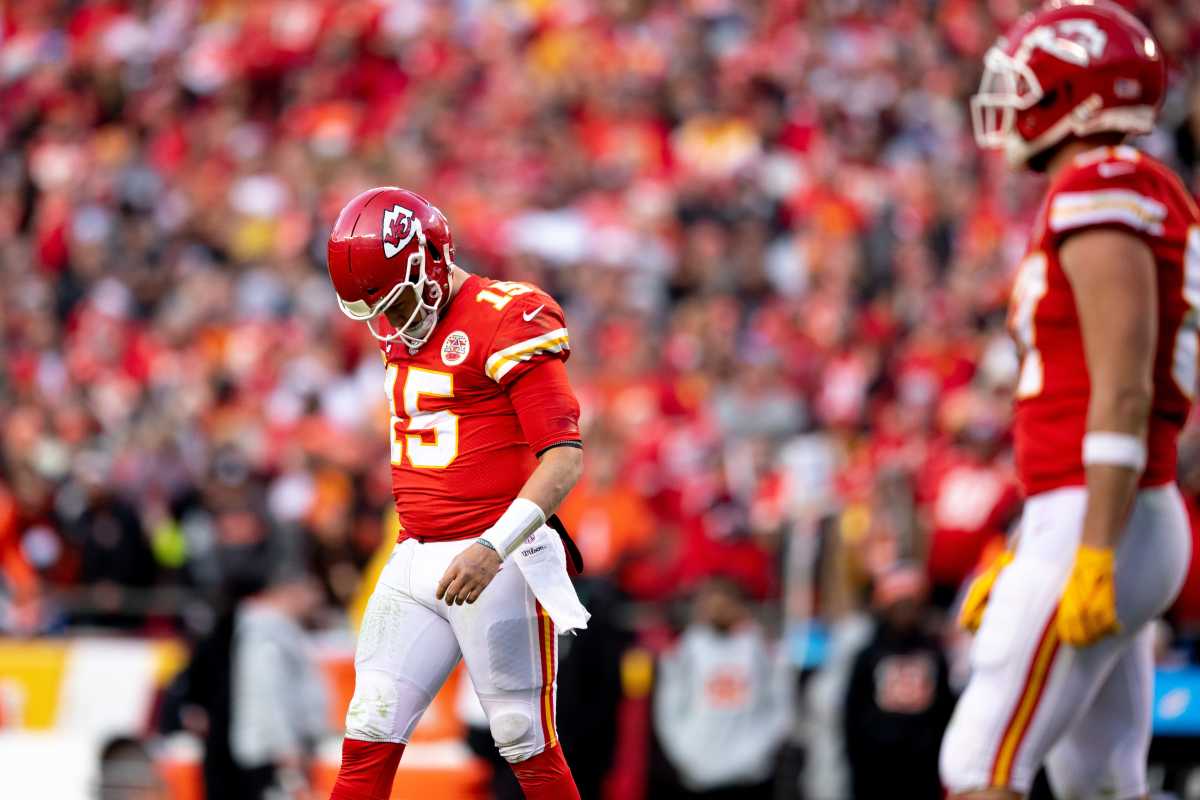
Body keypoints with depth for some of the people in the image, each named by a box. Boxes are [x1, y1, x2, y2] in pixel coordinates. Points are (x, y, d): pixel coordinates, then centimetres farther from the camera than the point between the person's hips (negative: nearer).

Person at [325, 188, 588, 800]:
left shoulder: (508, 321, -12)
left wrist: (495, 548, -28)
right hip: (415, 564, 7)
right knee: (367, 744, -1)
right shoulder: (399, 326, 13)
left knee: (529, 749, 0)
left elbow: (565, 457, -18)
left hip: (498, 564, -7)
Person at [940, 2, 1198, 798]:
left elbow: (1123, 395, -20)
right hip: (1082, 525, 10)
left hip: (1102, 526, -10)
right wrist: (1023, 558, 25)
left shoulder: (1102, 195, -13)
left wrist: (1094, 555, -23)